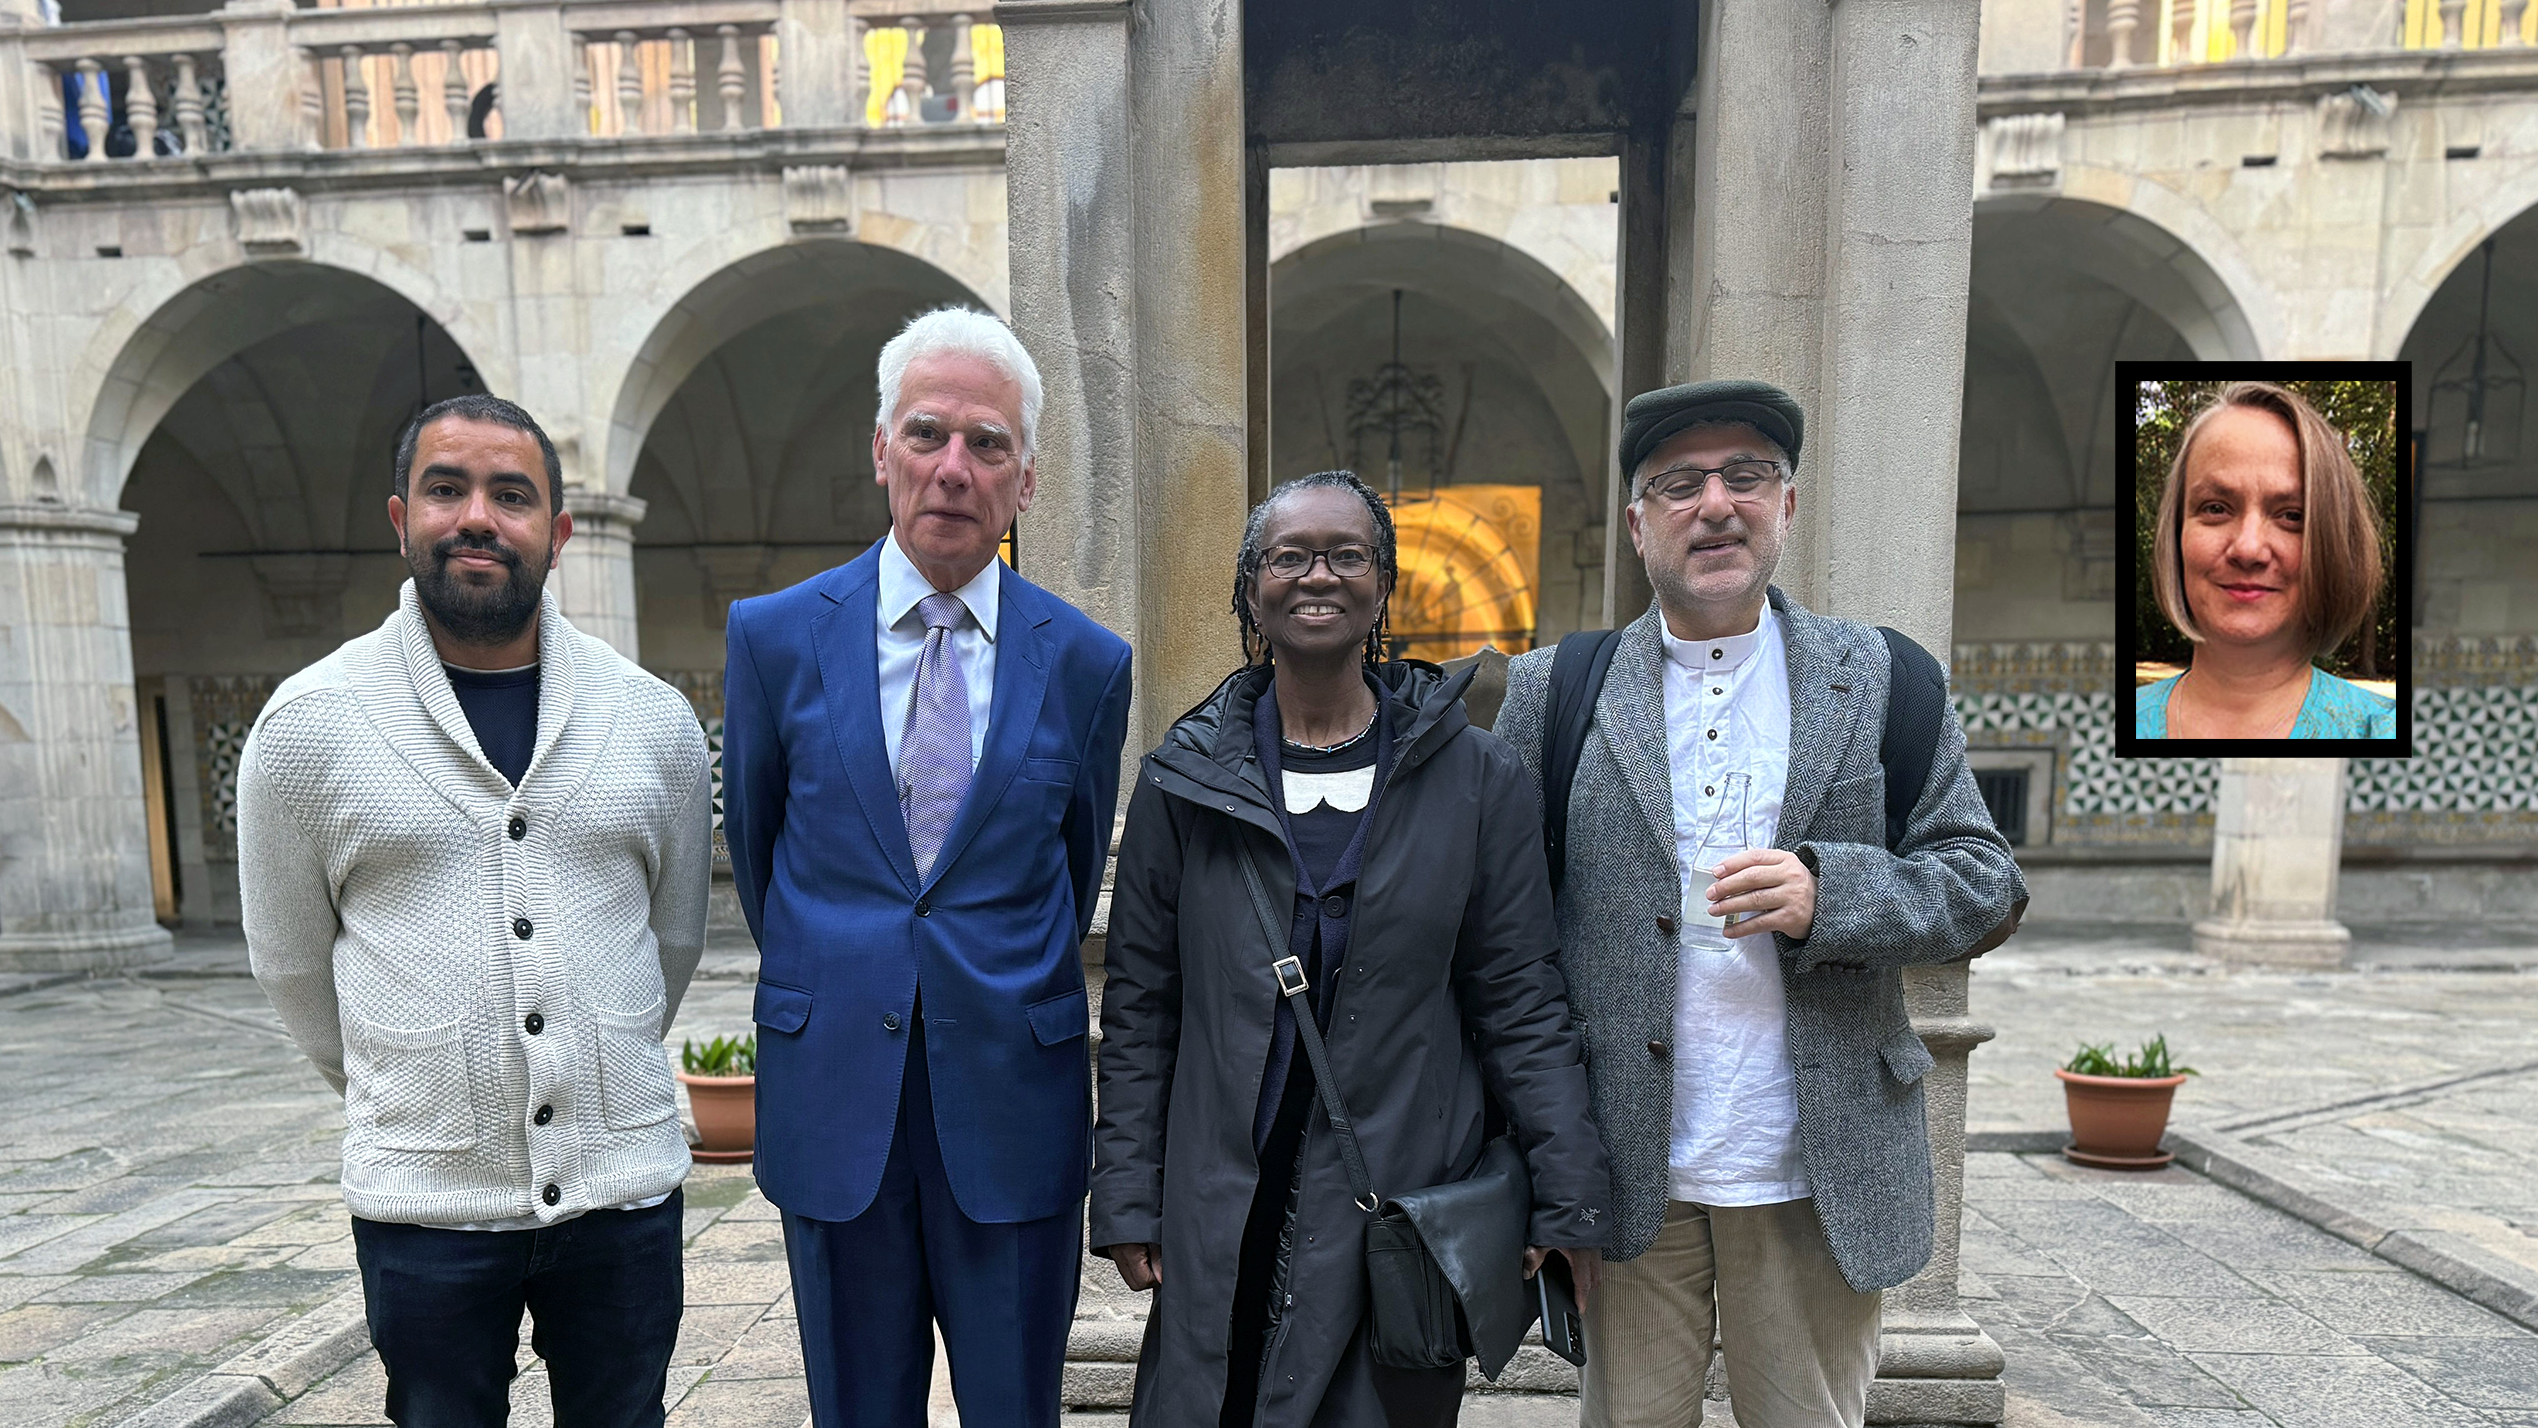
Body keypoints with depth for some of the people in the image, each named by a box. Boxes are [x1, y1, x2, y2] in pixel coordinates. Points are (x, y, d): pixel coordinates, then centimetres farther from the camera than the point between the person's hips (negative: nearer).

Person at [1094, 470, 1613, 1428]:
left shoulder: (1477, 782, -1)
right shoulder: (1184, 781, 1)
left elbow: (1520, 1004, 2)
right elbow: (1138, 1006, 4)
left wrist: (1568, 1199, -2)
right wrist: (1127, 1200, 1)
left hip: (1408, 1213, 0)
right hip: (1220, 1223, 1)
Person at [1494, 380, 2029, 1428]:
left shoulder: (1883, 682, 3)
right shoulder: (1554, 692, 1)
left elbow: (1983, 880, 2)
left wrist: (1826, 891, -18)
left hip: (1821, 1180, 1)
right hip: (1626, 1174, 0)